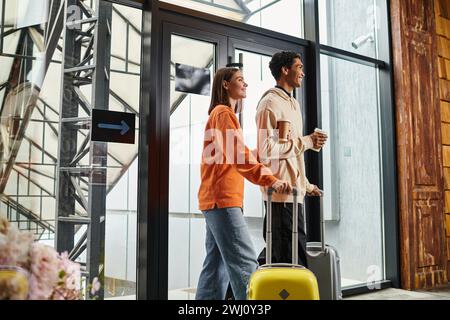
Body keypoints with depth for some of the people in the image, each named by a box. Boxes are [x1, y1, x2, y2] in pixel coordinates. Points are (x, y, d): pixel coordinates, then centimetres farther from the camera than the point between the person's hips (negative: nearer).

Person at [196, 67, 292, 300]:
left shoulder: (222, 113, 25)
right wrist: (270, 179, -31)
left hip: (216, 199, 10)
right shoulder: (224, 113, -6)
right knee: (245, 263, -12)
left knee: (217, 265, 9)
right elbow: (238, 154, -21)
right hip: (223, 198, -10)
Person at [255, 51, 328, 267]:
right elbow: (266, 149, -20)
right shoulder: (270, 103, -9)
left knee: (277, 253, 14)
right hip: (282, 192, -9)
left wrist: (306, 184, 22)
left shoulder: (292, 103, 21)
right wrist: (307, 141, -13)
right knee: (294, 259, -6)